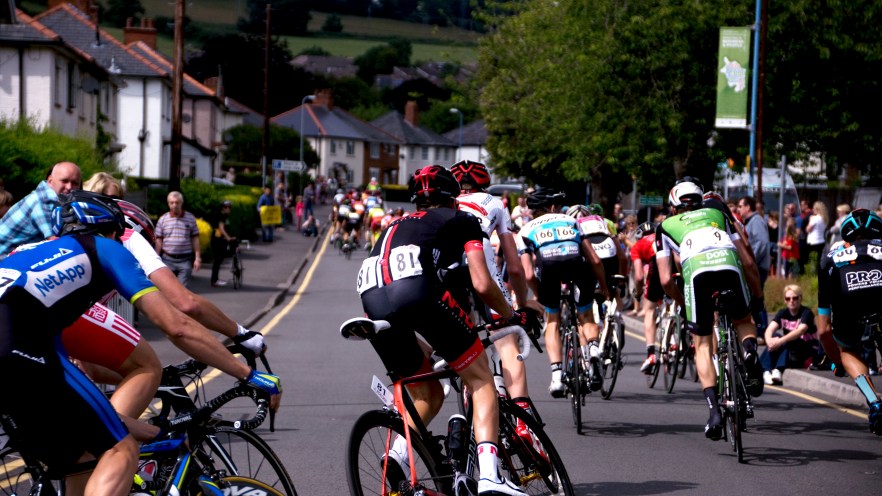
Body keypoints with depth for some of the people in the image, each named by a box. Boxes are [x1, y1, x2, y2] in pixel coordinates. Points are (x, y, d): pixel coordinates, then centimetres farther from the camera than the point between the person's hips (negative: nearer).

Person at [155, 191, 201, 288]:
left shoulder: (190, 218, 4)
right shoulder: (163, 219, 5)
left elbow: (195, 239, 6)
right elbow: (159, 241, 6)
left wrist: (197, 258, 0)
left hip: (185, 260, -1)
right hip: (168, 259, 1)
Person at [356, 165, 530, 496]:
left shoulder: (395, 227, 38)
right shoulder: (462, 220, 23)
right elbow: (482, 284, 11)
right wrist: (511, 315, 29)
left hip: (373, 306, 5)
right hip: (419, 292, -5)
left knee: (429, 394, 23)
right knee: (481, 381, 9)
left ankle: (398, 451, -3)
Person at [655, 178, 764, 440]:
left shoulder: (666, 227, 30)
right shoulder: (718, 215, 35)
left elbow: (666, 280, 19)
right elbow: (748, 262, 28)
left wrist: (683, 304, 35)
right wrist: (758, 294, 41)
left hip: (697, 271, -1)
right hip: (729, 266, 1)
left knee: (703, 346, 13)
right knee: (744, 321, 28)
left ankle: (714, 409, -3)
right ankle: (749, 350, -7)